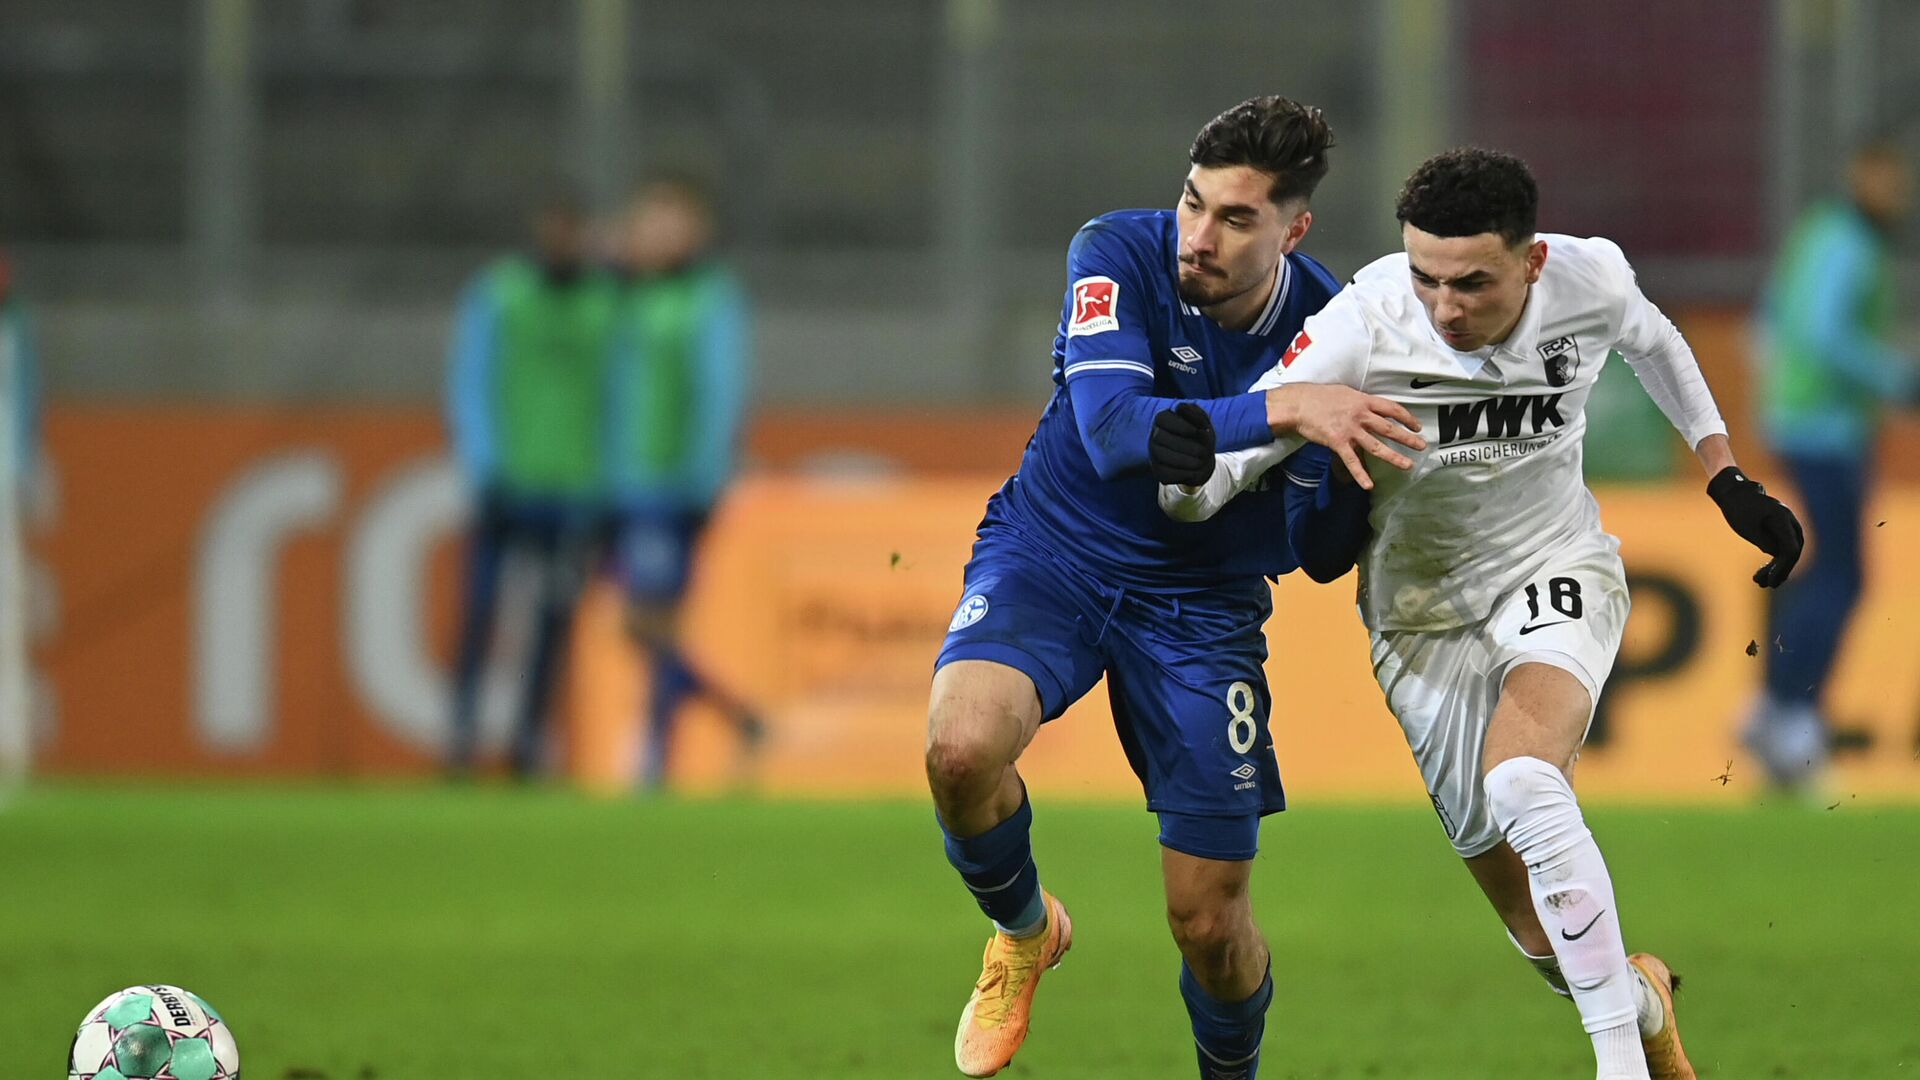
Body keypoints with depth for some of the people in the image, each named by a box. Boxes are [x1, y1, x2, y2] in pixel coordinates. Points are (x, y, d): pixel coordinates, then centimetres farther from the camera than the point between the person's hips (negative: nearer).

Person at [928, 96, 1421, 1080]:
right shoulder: (1118, 255, -18)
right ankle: (1022, 931, 2)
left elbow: (1322, 557, -5)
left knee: (1210, 921, -1)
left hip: (1204, 601, 1)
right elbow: (1113, 431, -33)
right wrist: (1281, 411, -43)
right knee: (961, 746, -32)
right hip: (1054, 553, -1)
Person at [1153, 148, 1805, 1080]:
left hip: (1556, 573, -1)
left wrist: (1727, 477, 9)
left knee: (1523, 784, -32)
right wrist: (1185, 477, -51)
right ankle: (1644, 999, 38)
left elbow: (1651, 340, 7)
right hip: (1424, 609, 1)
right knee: (1543, 934, 3)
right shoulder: (1366, 324, -28)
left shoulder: (1589, 281, -19)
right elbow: (1236, 453, -28)